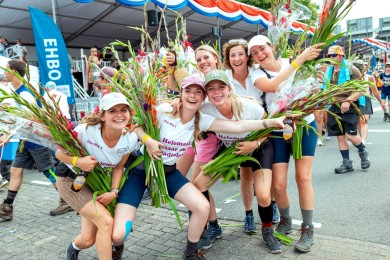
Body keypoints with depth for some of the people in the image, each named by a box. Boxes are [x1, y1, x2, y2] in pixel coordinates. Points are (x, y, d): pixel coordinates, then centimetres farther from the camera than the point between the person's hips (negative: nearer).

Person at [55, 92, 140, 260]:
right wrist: (77, 161, -35)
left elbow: (118, 167, -2)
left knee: (88, 240, 7)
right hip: (72, 181, -4)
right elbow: (60, 153, -15)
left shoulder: (131, 140, -17)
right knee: (106, 221, -23)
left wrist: (114, 192, -14)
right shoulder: (85, 131, -29)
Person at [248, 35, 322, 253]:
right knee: (278, 184, -4)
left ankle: (308, 230, 12)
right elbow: (272, 86, -30)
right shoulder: (257, 75, -7)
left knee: (303, 178, -4)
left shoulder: (290, 61, -1)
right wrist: (300, 59, -30)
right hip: (278, 131, 0)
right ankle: (285, 221, 24)